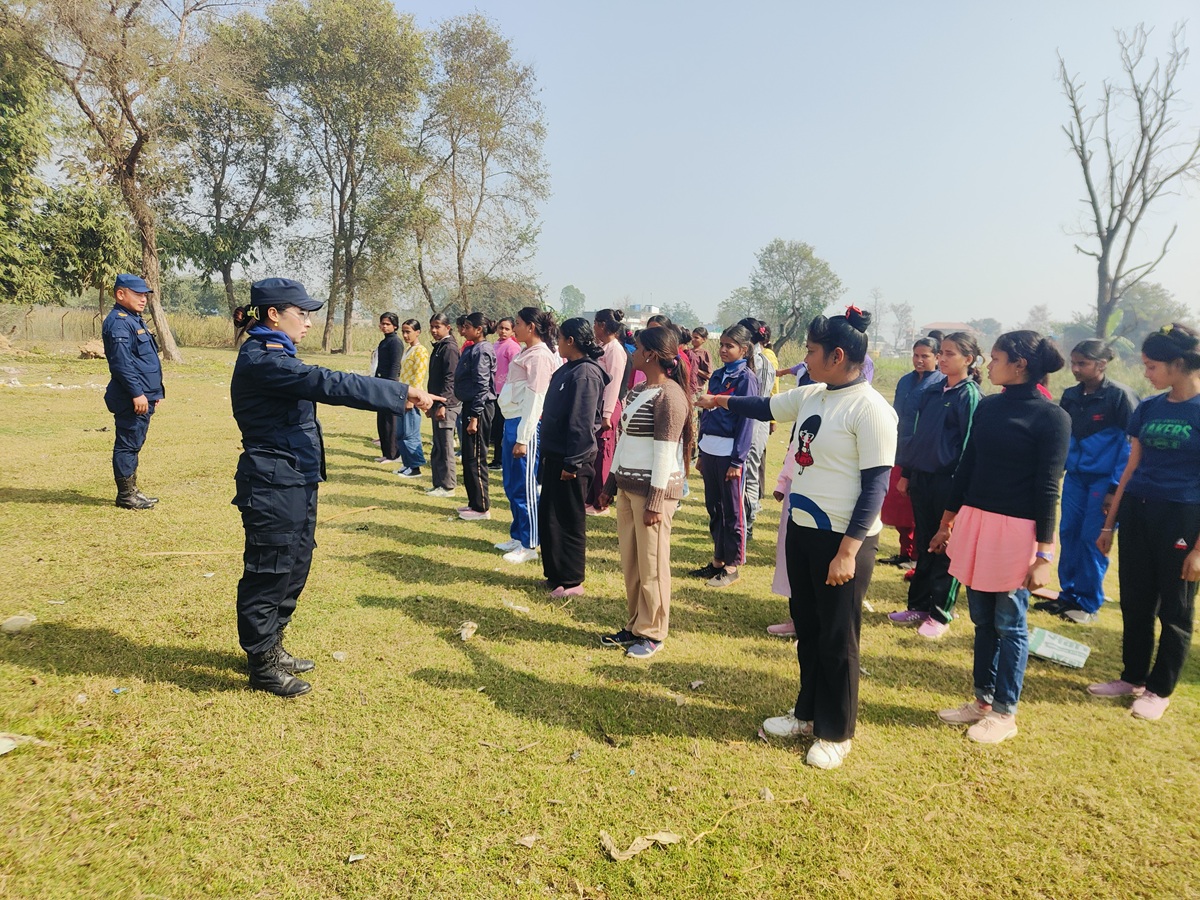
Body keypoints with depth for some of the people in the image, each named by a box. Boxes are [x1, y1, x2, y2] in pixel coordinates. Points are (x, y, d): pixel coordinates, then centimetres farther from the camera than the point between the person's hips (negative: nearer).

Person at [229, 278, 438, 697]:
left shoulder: (276, 357, 15)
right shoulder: (260, 360, -19)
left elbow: (319, 386, 13)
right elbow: (328, 383, -26)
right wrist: (401, 393, -26)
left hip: (296, 482, 10)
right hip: (272, 486, -10)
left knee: (295, 566, 18)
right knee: (269, 572, 2)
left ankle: (271, 646, 35)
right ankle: (263, 665, 18)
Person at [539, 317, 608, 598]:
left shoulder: (585, 374, -18)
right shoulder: (567, 369, 12)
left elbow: (582, 424, -22)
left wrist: (573, 462, -23)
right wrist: (548, 454, 18)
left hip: (570, 460, -10)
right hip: (554, 454, 10)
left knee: (568, 521, 0)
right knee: (548, 516, 16)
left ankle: (571, 582, 12)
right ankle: (555, 573, 29)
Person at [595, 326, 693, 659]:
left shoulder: (669, 395, -13)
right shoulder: (638, 390, 14)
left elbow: (665, 451, -17)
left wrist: (656, 500, -18)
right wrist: (610, 485, 17)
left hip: (653, 488, -9)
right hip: (627, 485, 9)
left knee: (651, 564, 1)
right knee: (629, 560, 12)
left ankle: (652, 633, 15)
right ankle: (635, 625, 25)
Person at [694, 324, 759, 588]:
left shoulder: (746, 378, -8)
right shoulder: (717, 375, 12)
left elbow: (746, 420, -12)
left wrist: (737, 460, -15)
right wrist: (701, 452, 13)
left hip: (729, 453, -7)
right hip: (709, 449, 7)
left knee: (732, 510, 3)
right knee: (713, 506, 13)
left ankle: (732, 566, 13)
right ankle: (718, 559, 24)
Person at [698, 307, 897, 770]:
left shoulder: (870, 409, -17)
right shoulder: (811, 395, 5)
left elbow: (875, 486, -19)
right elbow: (766, 407, 25)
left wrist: (848, 550, -21)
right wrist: (719, 400, 33)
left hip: (844, 540, -8)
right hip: (802, 528, 8)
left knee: (837, 640, 6)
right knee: (806, 628, 19)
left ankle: (836, 732, 25)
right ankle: (808, 712, 37)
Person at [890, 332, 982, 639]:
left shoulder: (970, 395, -8)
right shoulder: (931, 392, 10)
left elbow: (968, 443, -11)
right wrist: (906, 473, 14)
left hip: (948, 481, -6)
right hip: (921, 477, 6)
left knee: (946, 549, 4)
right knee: (924, 545, 14)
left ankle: (940, 614, 15)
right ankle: (918, 605, 25)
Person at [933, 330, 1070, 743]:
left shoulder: (1051, 417, -9)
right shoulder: (987, 406, 7)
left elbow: (1048, 488, -11)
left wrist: (1044, 554, -11)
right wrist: (946, 522, 16)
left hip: (1017, 530, -6)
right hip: (975, 521, 6)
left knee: (1009, 623, 6)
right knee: (982, 619, 14)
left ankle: (1005, 713, 21)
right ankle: (983, 699, 29)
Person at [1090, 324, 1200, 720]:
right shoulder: (1148, 408, 6)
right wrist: (1109, 523, 12)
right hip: (1137, 512, 5)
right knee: (1135, 601, 13)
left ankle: (1160, 689, 22)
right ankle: (1133, 677, 28)